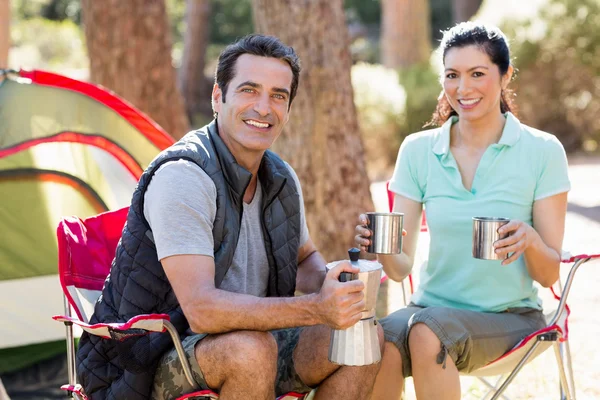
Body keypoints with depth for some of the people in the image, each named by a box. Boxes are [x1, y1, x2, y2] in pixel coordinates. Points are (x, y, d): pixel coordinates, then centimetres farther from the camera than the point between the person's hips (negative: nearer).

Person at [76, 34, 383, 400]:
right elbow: (201, 309, -31)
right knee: (251, 350, -36)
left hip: (244, 348, 8)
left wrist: (330, 284, -3)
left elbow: (306, 259, 22)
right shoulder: (181, 177, -22)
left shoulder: (282, 180, 4)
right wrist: (316, 309, -37)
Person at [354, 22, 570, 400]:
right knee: (378, 347, -32)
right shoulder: (418, 150, 3)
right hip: (431, 306, 2)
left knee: (427, 332, -33)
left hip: (509, 316, -1)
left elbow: (550, 273, -2)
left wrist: (530, 242, -24)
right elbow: (401, 267, 1)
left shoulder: (542, 151, -4)